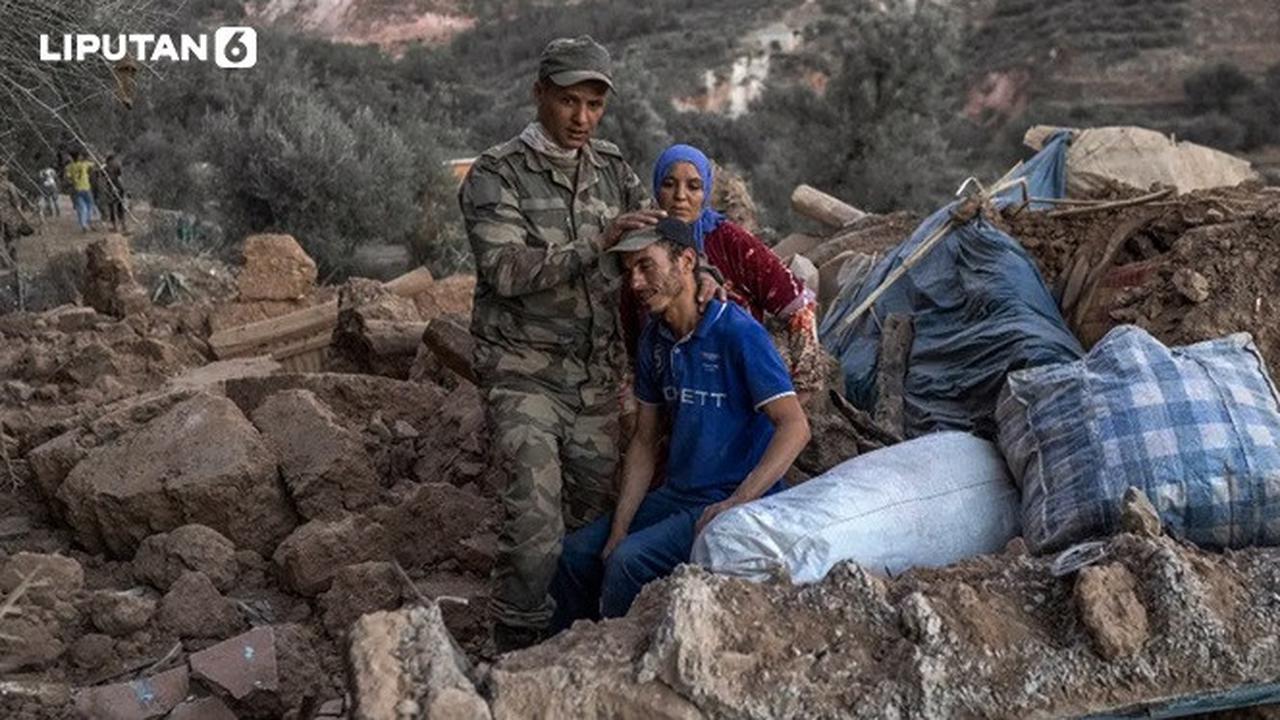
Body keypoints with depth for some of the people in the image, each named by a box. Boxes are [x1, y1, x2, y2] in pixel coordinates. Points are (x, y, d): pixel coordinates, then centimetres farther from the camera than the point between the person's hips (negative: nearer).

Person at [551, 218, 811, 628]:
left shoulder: (737, 333, -18)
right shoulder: (654, 340, 6)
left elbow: (795, 427, -23)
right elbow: (645, 441, 10)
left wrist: (735, 505, -30)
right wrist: (618, 530, 0)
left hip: (738, 504, -8)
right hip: (677, 496, 8)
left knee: (629, 562, -25)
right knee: (577, 553, -1)